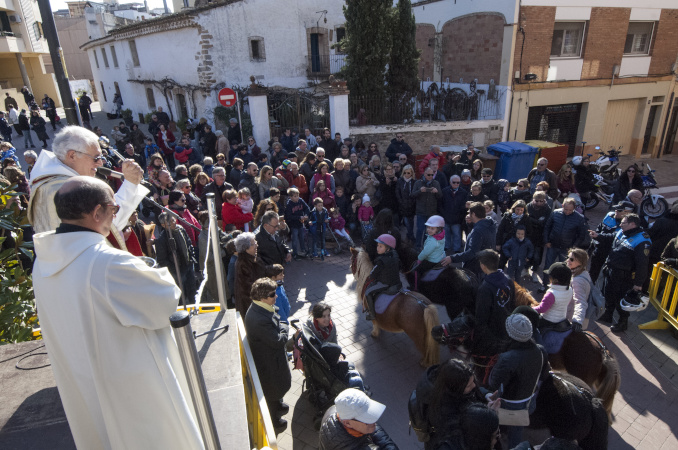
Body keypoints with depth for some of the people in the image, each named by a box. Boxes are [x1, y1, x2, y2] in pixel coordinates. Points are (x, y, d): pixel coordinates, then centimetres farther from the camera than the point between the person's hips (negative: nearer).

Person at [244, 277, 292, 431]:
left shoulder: (260, 308, -9)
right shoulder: (260, 320, -40)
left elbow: (274, 326, 7)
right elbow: (278, 341, -31)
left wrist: (281, 327, -11)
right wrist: (285, 328, -14)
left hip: (271, 356, 9)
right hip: (268, 362, -9)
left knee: (277, 386, 33)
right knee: (272, 390, 17)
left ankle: (278, 405, 60)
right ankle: (274, 421, 42)